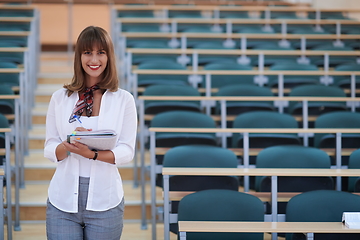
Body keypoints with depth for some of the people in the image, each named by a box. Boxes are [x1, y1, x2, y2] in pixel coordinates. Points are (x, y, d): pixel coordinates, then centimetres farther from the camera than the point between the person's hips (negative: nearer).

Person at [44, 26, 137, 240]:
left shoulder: (124, 99, 3)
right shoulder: (59, 98, 7)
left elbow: (127, 151, -3)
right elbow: (49, 150, 5)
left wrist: (92, 153, -19)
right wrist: (68, 145, -17)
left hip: (104, 200, -1)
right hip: (63, 199, 1)